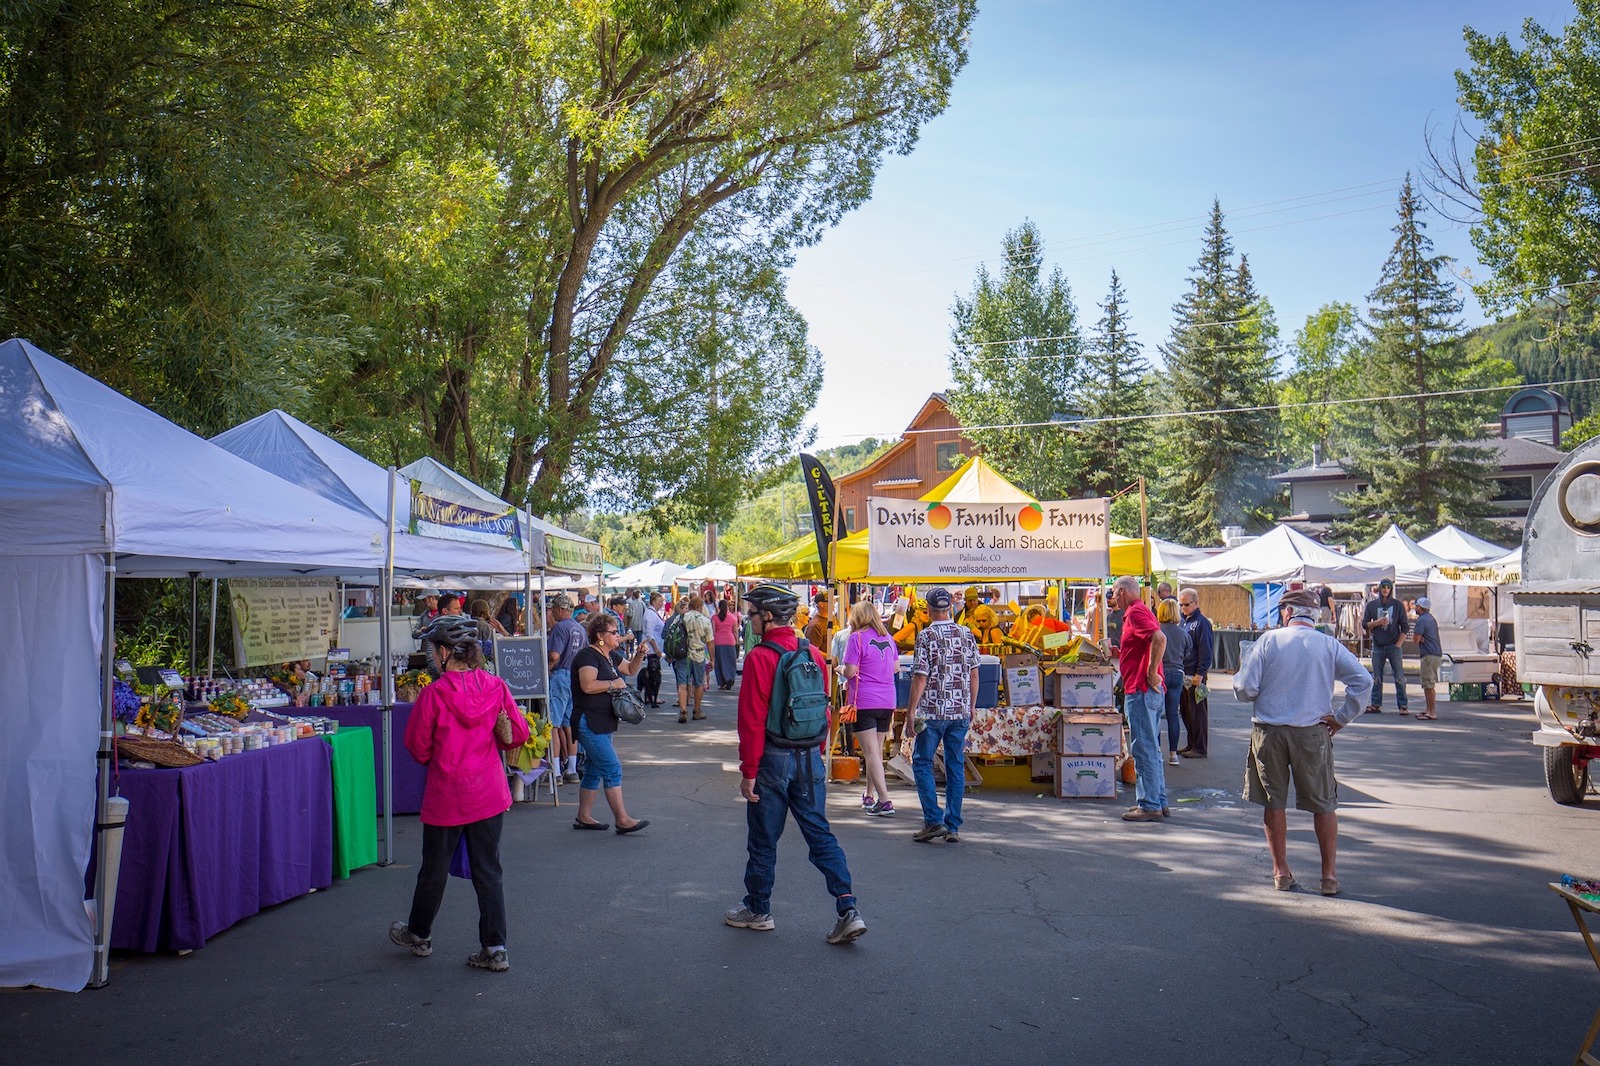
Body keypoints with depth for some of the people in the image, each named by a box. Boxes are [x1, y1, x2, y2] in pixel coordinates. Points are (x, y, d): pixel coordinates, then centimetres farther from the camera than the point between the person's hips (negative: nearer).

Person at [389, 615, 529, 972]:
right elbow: (518, 735, -1)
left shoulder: (434, 694, -16)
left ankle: (419, 935, 38)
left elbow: (417, 746, -7)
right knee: (488, 871, 10)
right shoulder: (496, 687, -6)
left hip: (446, 795, -3)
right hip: (490, 794, 3)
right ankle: (494, 949, 11)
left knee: (434, 869, 16)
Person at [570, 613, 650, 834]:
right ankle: (622, 821, -10)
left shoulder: (608, 656, 15)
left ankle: (584, 817, 21)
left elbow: (630, 669, 29)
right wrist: (613, 684, -16)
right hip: (589, 723, -10)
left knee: (594, 770, 14)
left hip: (602, 723, 10)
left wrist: (639, 655, 9)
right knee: (612, 769, -11)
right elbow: (588, 685, -28)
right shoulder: (587, 656, -14)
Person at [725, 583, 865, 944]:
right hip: (810, 759, 6)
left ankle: (758, 910, 25)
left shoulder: (760, 657, -14)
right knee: (821, 834, 9)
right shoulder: (813, 654, 5)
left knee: (763, 840, 10)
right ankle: (848, 910, 1)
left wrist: (748, 772, -10)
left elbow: (752, 721, -15)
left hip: (773, 759, -5)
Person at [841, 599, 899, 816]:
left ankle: (885, 801, -12)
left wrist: (841, 670, 7)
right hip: (887, 701, 6)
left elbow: (850, 671, -14)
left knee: (871, 753, -5)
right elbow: (896, 667, 15)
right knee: (877, 751, 17)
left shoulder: (856, 637, -9)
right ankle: (870, 796, 31)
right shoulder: (887, 637, 9)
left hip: (864, 702, -6)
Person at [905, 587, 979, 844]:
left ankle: (934, 820, -1)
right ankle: (953, 827, 10)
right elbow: (974, 674, 9)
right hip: (961, 711, 4)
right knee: (956, 766, 9)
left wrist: (912, 711, -6)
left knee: (922, 763, 8)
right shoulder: (966, 634, 5)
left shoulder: (926, 636, -9)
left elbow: (920, 678, -12)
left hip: (932, 711, -4)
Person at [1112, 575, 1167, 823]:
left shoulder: (1136, 612, -12)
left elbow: (1160, 638, -28)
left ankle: (1150, 806, -2)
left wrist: (1151, 673, -23)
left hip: (1140, 691, -11)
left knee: (1144, 749, -6)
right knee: (1151, 748, 15)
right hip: (1149, 691, 11)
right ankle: (1159, 802, 21)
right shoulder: (1138, 611, 19)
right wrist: (1118, 653, 17)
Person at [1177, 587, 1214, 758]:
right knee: (1185, 712, 12)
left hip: (1195, 675, -8)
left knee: (1197, 712, -2)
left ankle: (1200, 748, 3)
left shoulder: (1202, 623, -10)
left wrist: (1200, 674, -19)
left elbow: (1206, 651, -15)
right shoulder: (1183, 622, 15)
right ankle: (1191, 745, 21)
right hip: (1183, 675, 8)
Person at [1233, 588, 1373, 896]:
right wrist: (1342, 718, -2)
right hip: (1311, 732, 0)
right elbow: (1363, 680, -9)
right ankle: (1330, 875, 14)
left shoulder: (1269, 640, -3)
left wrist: (1238, 678, 14)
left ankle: (1281, 872, 16)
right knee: (1324, 804, 13)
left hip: (1268, 731, 0)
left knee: (1274, 802, 12)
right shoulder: (1329, 645, 0)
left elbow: (1245, 690, -8)